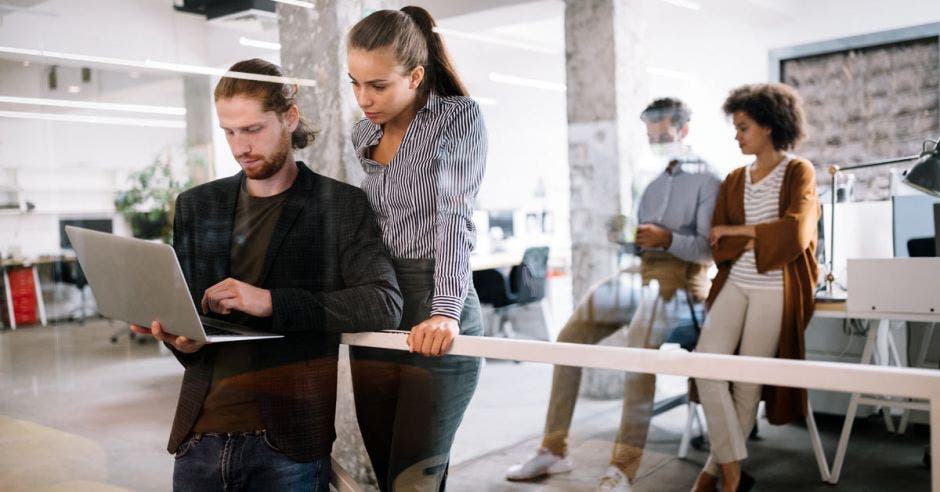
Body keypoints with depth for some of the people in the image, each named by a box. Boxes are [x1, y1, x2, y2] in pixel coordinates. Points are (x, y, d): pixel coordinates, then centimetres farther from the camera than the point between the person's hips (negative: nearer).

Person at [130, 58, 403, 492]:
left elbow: (385, 304, -14)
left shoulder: (341, 205, -2)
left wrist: (272, 301, -22)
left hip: (289, 440, -4)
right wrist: (179, 339, -8)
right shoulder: (196, 206, 11)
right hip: (201, 433, 4)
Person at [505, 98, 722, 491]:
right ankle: (553, 449, -1)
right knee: (570, 337, -6)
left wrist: (666, 238, -25)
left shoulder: (706, 180, -1)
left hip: (680, 277, -7)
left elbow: (710, 249, -10)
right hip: (642, 272, 8)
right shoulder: (654, 186, 22)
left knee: (638, 348, -34)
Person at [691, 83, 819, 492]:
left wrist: (738, 231, -6)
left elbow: (795, 232, -13)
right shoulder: (734, 180, 14)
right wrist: (763, 239, -11)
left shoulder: (799, 173, 2)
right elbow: (718, 245, 5)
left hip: (775, 289, -4)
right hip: (734, 284, 4)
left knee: (748, 382, -1)